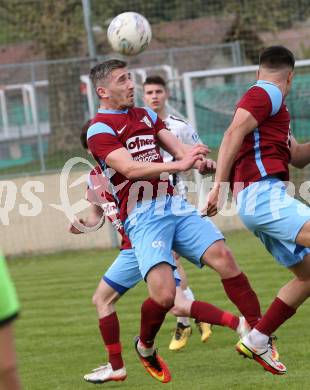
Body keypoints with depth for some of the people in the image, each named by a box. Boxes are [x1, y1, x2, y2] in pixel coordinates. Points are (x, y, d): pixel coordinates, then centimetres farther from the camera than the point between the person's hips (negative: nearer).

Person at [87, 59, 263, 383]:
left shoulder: (146, 115, 18)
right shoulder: (99, 129, -5)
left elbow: (176, 146, 7)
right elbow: (129, 167, -19)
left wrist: (197, 160, -18)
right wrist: (179, 164, -31)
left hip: (173, 204, 6)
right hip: (142, 216, -6)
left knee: (222, 256, -12)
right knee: (164, 294, -18)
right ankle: (145, 347, 12)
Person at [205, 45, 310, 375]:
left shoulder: (265, 102, 28)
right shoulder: (267, 94, -1)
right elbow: (233, 134, -17)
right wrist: (219, 186, -24)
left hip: (254, 202, 10)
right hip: (264, 194, -10)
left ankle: (256, 341, 12)